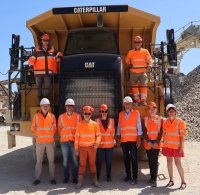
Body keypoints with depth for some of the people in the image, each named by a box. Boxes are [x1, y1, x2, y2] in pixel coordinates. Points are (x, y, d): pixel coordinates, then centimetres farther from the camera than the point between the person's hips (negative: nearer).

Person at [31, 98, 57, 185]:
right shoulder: (36, 116, -1)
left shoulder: (52, 116, 2)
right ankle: (37, 178, 15)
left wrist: (50, 135, 4)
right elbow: (33, 127, 7)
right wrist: (37, 134, 9)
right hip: (39, 141, 0)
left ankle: (52, 178, 14)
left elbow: (54, 128, 8)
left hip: (50, 141, 1)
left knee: (51, 160, 5)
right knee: (39, 161, 6)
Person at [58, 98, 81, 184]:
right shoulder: (61, 117, 6)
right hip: (64, 141, 1)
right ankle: (66, 177, 19)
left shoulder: (78, 116, 1)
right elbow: (59, 128, 13)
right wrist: (62, 136, 5)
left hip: (74, 140, -1)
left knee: (75, 159, 2)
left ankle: (75, 177, 14)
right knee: (65, 160, 7)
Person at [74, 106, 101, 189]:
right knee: (82, 164, 3)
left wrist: (97, 143, -16)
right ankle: (80, 181, 9)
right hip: (82, 148, 0)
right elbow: (77, 137, 2)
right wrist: (76, 148, -1)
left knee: (92, 163, 8)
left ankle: (94, 180, 17)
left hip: (92, 147, 0)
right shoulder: (79, 124, 0)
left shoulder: (95, 124, 0)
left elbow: (98, 135, 3)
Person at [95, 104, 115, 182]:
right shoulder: (97, 120, 2)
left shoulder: (111, 120, 8)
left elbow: (113, 131, 12)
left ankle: (108, 176, 18)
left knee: (109, 161, 5)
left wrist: (113, 140, 8)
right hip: (100, 144, -1)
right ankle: (97, 176, 15)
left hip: (109, 144, 2)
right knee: (99, 161, 1)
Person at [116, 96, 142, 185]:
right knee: (126, 158, 10)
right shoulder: (121, 114, 10)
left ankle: (135, 177, 5)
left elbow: (139, 126, -2)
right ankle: (128, 175, 22)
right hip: (124, 140, 3)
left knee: (134, 158, -2)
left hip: (133, 140, -3)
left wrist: (139, 139, -7)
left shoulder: (136, 113, 0)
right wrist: (118, 138, 7)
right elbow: (119, 127, 11)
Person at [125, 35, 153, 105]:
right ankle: (137, 100, 16)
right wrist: (129, 64, -2)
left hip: (142, 72, -1)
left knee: (143, 85, -11)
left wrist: (149, 64, -11)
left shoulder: (145, 51, 6)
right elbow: (127, 60, 13)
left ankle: (143, 100, -6)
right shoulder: (130, 52, 7)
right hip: (133, 72, 2)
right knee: (134, 86, 5)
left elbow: (149, 59, 4)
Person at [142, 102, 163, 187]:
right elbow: (144, 131, -1)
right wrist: (148, 141, -10)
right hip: (148, 143, 1)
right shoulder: (145, 119, 3)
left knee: (155, 160, -9)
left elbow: (161, 132, 0)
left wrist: (157, 142, -10)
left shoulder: (160, 119, 4)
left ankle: (154, 179, -8)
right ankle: (153, 177, 19)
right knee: (150, 160, 8)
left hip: (156, 143, -1)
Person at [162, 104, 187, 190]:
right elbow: (164, 134, 9)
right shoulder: (165, 122, 4)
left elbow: (182, 135, -9)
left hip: (176, 146, -4)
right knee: (169, 162, 9)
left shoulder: (180, 121, -8)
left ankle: (183, 182, 9)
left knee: (178, 163, -3)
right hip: (167, 146, 4)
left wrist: (181, 147, -14)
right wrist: (163, 145, 6)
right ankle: (171, 180, 20)